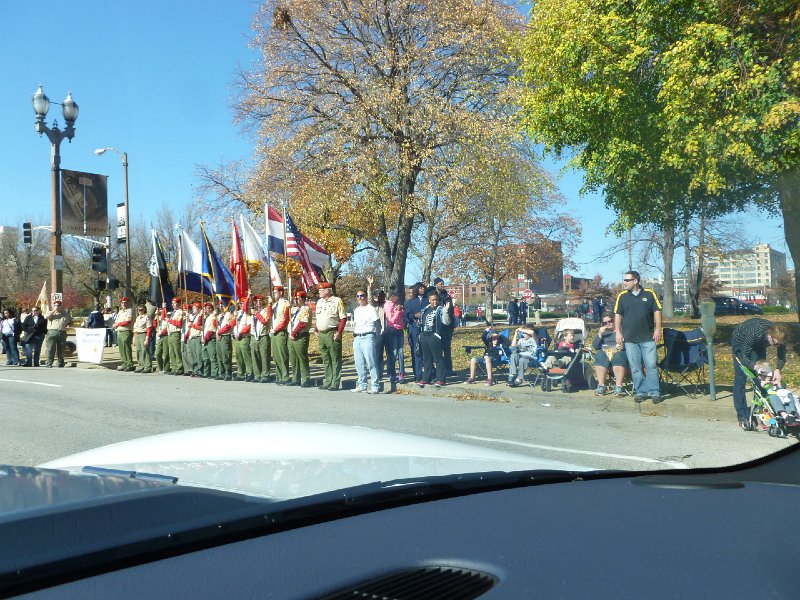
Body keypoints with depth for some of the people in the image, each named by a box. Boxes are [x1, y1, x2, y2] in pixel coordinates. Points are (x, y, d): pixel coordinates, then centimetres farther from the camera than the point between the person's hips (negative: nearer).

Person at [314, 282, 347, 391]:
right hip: (321, 334, 7)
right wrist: (316, 330, 11)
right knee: (325, 360, 12)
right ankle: (327, 382, 19)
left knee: (335, 359, -3)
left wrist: (339, 332, -16)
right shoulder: (319, 302, 16)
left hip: (332, 333, -7)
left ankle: (335, 383, 1)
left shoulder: (337, 301, -6)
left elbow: (343, 318, -9)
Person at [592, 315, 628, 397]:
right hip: (604, 353, 2)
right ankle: (601, 386, -36)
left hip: (619, 352, -2)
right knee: (600, 356, -33)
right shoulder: (602, 331, 26)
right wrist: (599, 334, 1)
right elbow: (595, 346, 13)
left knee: (618, 356, -37)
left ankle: (618, 387, -44)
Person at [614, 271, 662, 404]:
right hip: (630, 338, 2)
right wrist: (618, 332, 0)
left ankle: (654, 391, 5)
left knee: (651, 365, -2)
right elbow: (618, 315, 7)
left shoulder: (649, 294, 2)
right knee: (635, 367, 4)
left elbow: (657, 311, 4)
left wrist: (658, 329, -3)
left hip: (648, 337, -1)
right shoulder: (622, 296, 6)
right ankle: (640, 392, 12)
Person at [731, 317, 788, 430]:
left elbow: (782, 358, -17)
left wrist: (778, 369, -36)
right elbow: (744, 357, -36)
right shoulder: (755, 333, -44)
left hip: (758, 344, 5)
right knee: (740, 379, -10)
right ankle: (742, 417, -9)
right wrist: (755, 367, -52)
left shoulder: (779, 337, -30)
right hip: (740, 340, -5)